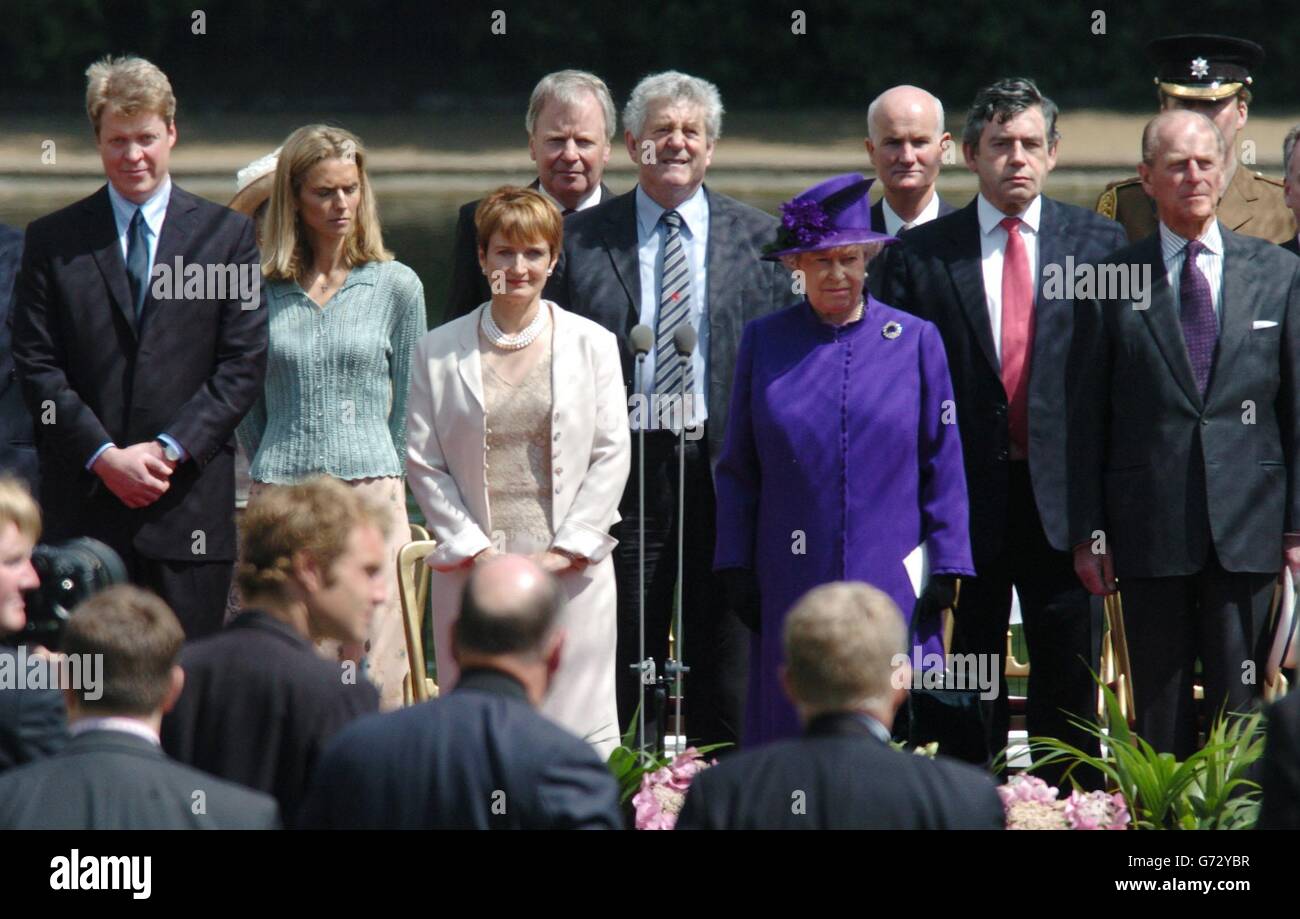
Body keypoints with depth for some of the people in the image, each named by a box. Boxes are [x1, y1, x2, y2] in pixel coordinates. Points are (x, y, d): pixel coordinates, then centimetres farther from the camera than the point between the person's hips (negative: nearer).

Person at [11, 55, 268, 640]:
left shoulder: (226, 234, 9)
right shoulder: (53, 240, 9)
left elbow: (243, 363, 3)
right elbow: (36, 366, 4)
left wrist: (169, 450, -8)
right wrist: (104, 456, -9)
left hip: (191, 499, 0)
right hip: (82, 506, 0)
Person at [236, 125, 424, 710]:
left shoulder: (396, 286, 6)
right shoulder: (261, 290, 8)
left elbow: (406, 404, 10)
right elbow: (247, 404, 15)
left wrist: (380, 481, 8)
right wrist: (276, 472, 12)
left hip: (371, 496, -1)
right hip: (278, 497, 1)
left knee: (375, 679, -6)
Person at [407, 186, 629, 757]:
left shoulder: (591, 344, 7)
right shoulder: (440, 352, 7)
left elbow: (611, 454, 4)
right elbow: (423, 462, 5)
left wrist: (564, 551, -5)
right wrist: (474, 549, -5)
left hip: (570, 568, 0)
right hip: (473, 569, 0)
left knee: (581, 728, -4)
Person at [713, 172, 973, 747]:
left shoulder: (915, 340, 5)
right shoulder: (764, 343, 7)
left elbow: (943, 467, 5)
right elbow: (738, 467, 11)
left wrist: (946, 567, -1)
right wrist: (736, 566, 4)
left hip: (892, 582, -1)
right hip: (792, 582, 1)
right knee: (793, 737, 0)